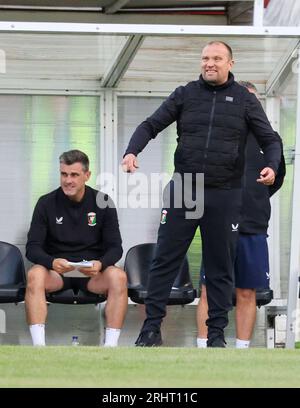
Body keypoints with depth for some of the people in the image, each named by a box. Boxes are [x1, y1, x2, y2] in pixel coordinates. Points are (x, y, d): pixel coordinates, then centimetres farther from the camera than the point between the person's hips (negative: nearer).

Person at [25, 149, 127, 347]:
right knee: (35, 275, -34)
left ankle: (111, 345, -30)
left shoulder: (103, 203, 1)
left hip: (92, 271, 0)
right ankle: (38, 345, -37)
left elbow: (115, 247, 1)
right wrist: (52, 262, -26)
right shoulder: (47, 203, -1)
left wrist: (100, 264, -23)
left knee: (118, 277, -32)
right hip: (56, 270, 0)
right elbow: (32, 247, -4)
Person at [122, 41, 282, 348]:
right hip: (183, 192, 0)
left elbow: (270, 140, 6)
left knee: (220, 268, 5)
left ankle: (216, 334, 12)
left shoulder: (244, 100, 6)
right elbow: (151, 126, 4)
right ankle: (151, 328, 3)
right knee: (165, 261, -1)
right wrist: (132, 151, -14)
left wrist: (271, 166, -14)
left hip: (225, 196, 0)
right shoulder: (185, 95, 7)